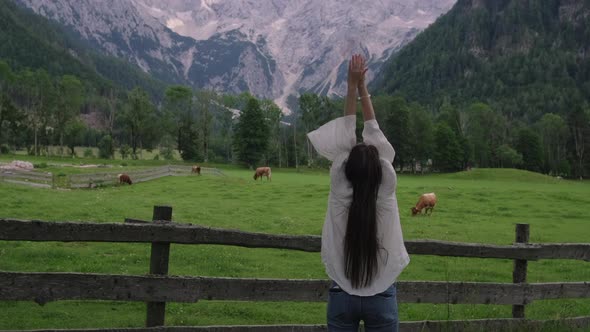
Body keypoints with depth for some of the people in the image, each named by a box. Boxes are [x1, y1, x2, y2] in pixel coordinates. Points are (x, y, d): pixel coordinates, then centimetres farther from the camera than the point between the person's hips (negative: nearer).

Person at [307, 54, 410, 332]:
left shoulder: (339, 191, -11)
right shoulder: (386, 190, -12)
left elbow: (344, 138, -5)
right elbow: (374, 134, -6)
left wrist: (352, 87, -3)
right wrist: (362, 88, -1)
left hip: (343, 296, 1)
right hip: (381, 298, 0)